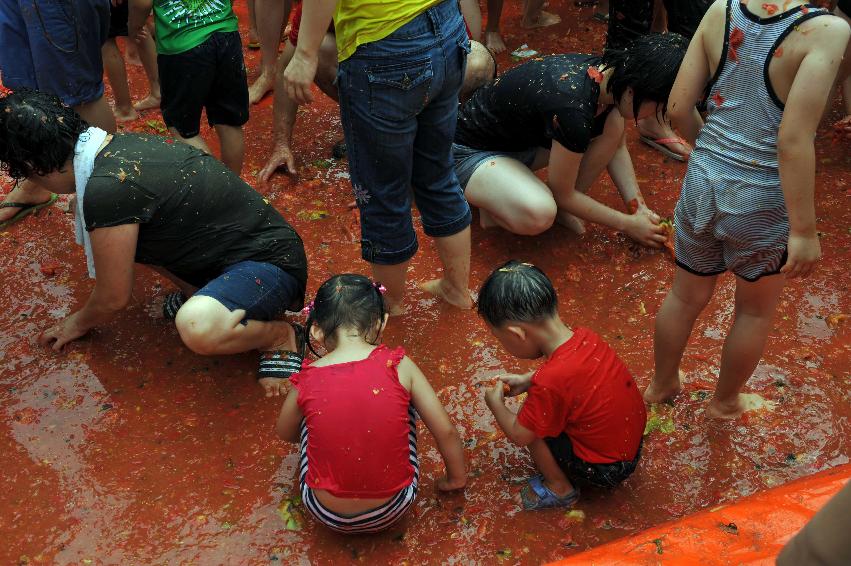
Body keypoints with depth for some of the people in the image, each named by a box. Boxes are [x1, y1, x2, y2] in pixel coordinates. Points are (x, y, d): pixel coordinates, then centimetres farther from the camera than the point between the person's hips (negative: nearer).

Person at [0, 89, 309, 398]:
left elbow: (113, 298, -12)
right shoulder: (123, 143, 1)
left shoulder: (106, 190, -26)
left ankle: (280, 334, -7)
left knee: (198, 328, -37)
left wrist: (80, 323, 11)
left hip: (271, 265, -9)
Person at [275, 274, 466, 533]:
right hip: (392, 511, 0)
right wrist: (456, 478, 15)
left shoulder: (307, 381, -8)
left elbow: (285, 433, 13)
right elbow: (446, 432, -4)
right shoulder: (398, 366, -11)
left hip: (327, 515, 1)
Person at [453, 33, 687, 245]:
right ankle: (495, 203, -4)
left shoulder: (606, 71, -10)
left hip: (523, 139, 9)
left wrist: (640, 208, -1)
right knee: (538, 215, -37)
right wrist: (627, 224, -11)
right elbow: (563, 193, -20)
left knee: (613, 125, -8)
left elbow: (617, 147, 8)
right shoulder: (573, 109, -35)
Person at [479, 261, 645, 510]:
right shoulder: (584, 337, -10)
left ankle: (560, 489, 11)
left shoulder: (550, 383, -33)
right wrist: (526, 380, 11)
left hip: (606, 469, -8)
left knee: (529, 423, -7)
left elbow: (519, 436, -19)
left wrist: (495, 404, -1)